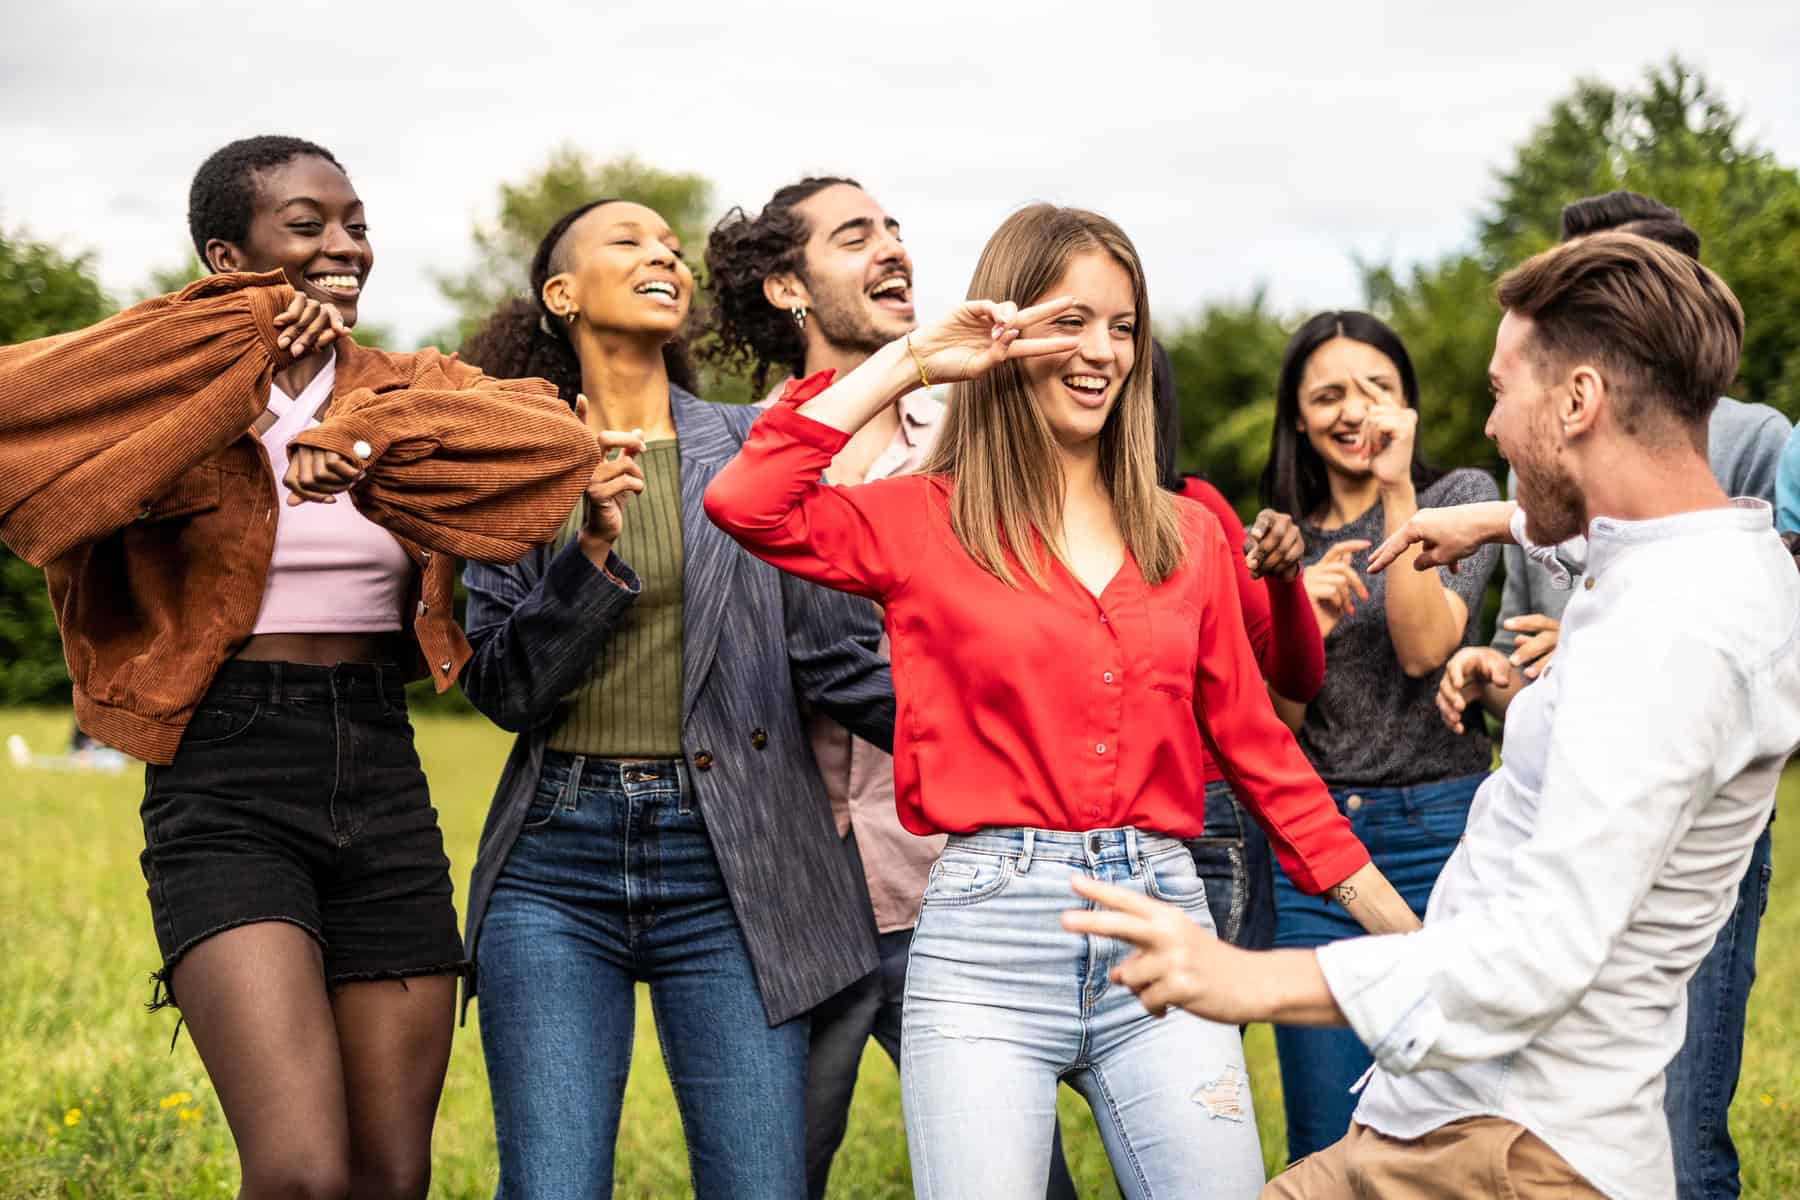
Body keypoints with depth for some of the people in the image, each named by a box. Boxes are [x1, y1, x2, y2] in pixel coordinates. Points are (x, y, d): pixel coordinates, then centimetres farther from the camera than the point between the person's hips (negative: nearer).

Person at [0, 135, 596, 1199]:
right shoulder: (174, 402, 0)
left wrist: (370, 437, -17)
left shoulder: (410, 393, 11)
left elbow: (558, 443, -8)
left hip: (385, 784, 5)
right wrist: (246, 336, -16)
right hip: (225, 790, -4)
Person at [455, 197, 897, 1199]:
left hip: (729, 865, 0)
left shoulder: (758, 447, 8)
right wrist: (594, 550, -12)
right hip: (556, 862, 0)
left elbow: (835, 654, 2)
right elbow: (504, 690, 2)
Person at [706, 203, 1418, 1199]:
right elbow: (747, 506, -13)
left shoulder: (1185, 534, 13)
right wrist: (907, 363, -6)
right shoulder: (926, 520, 3)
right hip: (989, 934, -3)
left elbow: (1251, 740, 17)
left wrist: (1396, 921, 15)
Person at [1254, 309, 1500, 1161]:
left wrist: (1396, 491, -14)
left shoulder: (1460, 497, 4)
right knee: (1324, 1139, 4)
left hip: (1438, 829, -2)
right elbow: (1272, 726, 6)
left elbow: (1425, 648, -12)